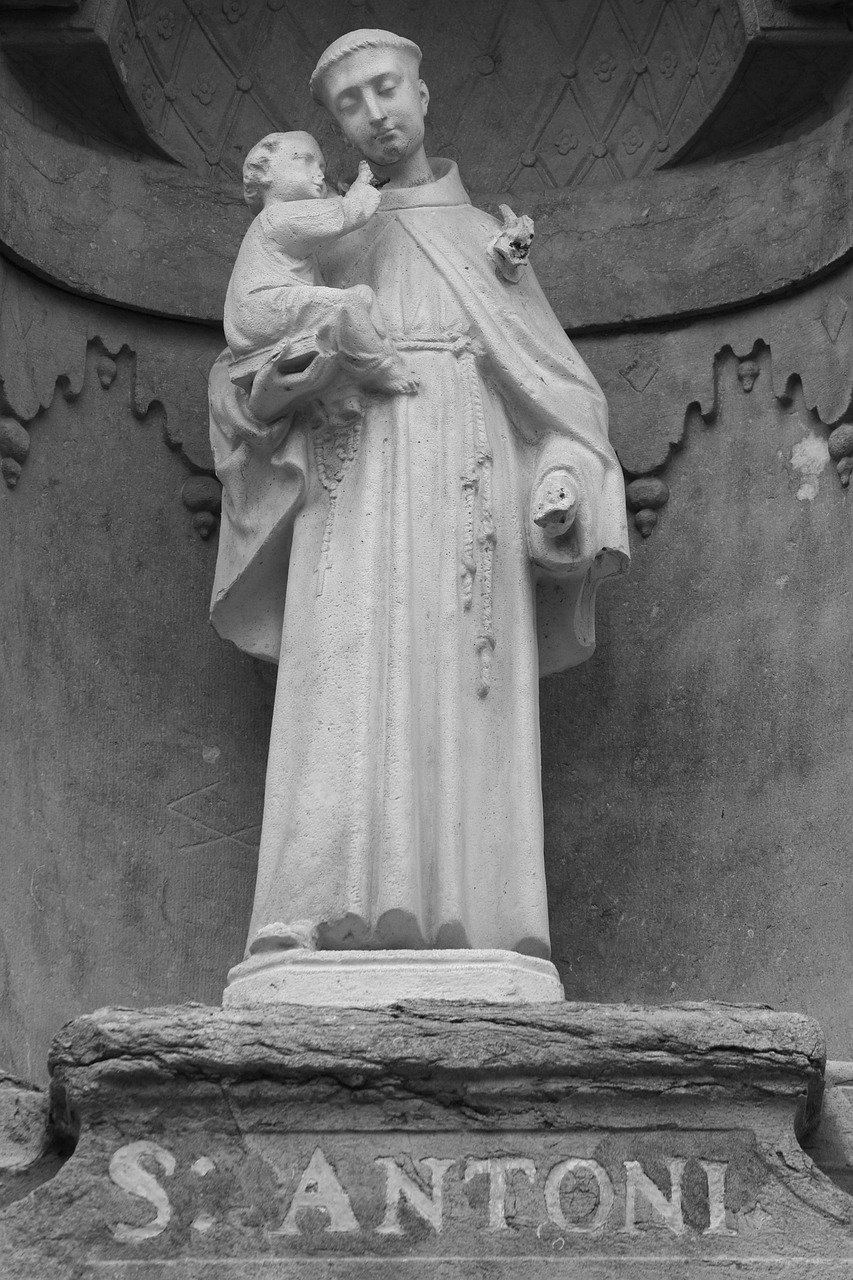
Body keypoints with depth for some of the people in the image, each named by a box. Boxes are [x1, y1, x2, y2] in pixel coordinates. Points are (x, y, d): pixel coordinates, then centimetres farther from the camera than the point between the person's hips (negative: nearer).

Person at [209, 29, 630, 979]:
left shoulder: (488, 242, 25)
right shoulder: (320, 244, 23)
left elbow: (559, 386, 18)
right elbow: (237, 390, 18)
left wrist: (565, 479, -4)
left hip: (466, 490, 1)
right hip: (355, 484, -1)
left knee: (462, 708, -12)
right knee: (349, 701, -17)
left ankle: (462, 923, -18)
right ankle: (333, 919, -25)